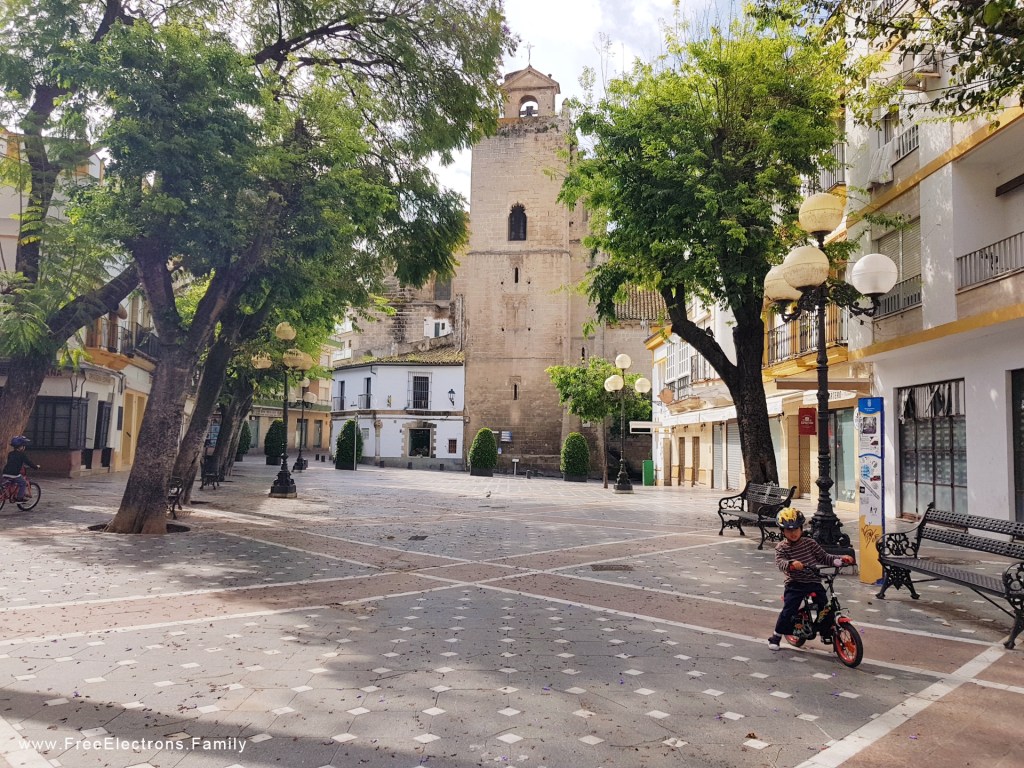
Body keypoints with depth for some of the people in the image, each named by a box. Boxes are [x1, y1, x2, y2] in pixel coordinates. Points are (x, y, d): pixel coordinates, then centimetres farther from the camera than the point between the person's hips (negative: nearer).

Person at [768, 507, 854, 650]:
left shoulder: (810, 543, 4)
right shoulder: (782, 548, -4)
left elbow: (823, 557, 8)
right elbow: (780, 562, -22)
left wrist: (840, 559, -6)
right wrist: (791, 564, -43)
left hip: (814, 582, 3)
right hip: (795, 585, -3)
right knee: (788, 610, -11)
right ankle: (776, 636, 6)